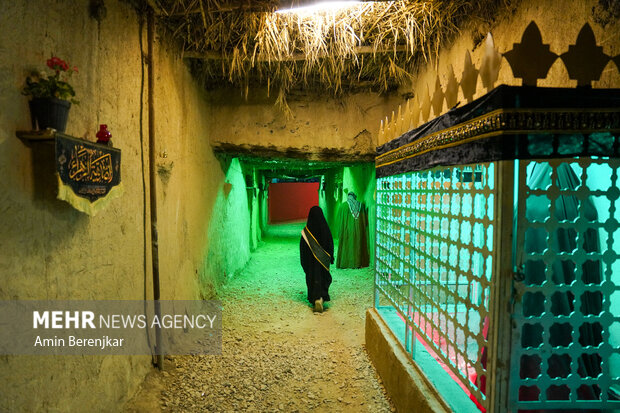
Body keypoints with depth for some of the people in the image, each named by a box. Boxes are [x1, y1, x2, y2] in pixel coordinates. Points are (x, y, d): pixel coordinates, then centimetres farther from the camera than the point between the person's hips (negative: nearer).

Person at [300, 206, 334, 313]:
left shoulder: (306, 230, -11)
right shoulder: (325, 228, -10)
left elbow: (302, 246, -6)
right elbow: (330, 243, -5)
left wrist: (303, 261, 5)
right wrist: (331, 257, 6)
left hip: (311, 260, 0)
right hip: (323, 259, 0)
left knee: (312, 278, 14)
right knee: (323, 277, 13)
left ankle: (315, 299, 20)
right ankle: (321, 298, -3)